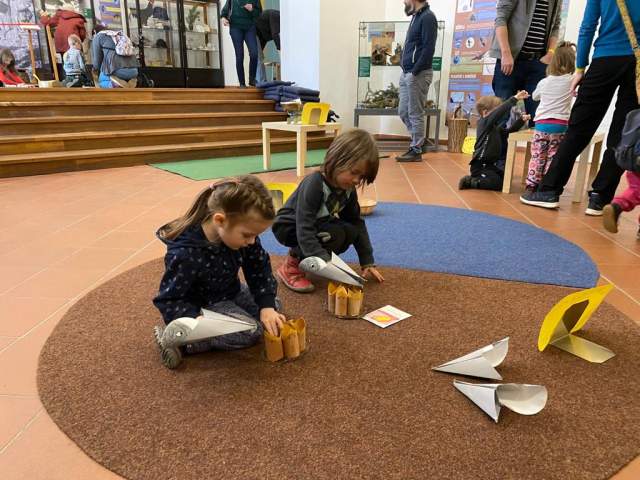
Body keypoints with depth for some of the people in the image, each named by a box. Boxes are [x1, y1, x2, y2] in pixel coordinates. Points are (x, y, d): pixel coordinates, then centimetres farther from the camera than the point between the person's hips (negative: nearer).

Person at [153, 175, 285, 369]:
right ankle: (178, 338, -14)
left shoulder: (241, 232, -18)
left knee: (273, 307, 10)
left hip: (230, 292, 7)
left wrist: (267, 305, -16)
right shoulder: (185, 254, -36)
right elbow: (169, 299, -24)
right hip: (201, 305, -7)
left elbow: (259, 268, -7)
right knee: (251, 331, -20)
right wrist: (194, 320, -39)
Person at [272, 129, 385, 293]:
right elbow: (304, 231, -38)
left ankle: (305, 259, 1)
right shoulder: (314, 185, -32)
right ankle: (292, 266, -13)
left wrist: (368, 262, -5)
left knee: (351, 232, -16)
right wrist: (324, 261, -48)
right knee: (335, 235, -30)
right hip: (290, 227, -8)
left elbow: (357, 223, -1)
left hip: (319, 226, 8)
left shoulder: (348, 190, -9)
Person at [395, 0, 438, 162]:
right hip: (407, 74, 9)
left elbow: (429, 48, -17)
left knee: (415, 114, -3)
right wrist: (404, 67, 11)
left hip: (418, 74, -9)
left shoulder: (427, 17, -9)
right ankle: (420, 140, 24)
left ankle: (416, 150, 5)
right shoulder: (416, 16, 18)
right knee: (403, 112, 12)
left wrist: (415, 72, -19)